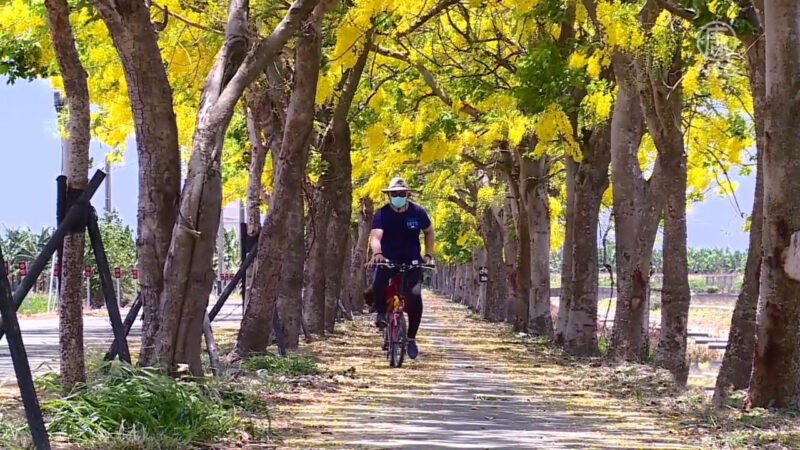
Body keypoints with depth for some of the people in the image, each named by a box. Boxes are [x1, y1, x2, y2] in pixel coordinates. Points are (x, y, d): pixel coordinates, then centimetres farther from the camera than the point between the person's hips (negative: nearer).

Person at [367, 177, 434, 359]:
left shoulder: (418, 212, -7)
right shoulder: (382, 214, -13)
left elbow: (429, 232, 11)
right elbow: (375, 237, -28)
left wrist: (428, 255, 2)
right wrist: (377, 253, -48)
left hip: (412, 262, 1)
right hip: (388, 260, -1)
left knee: (415, 296, -20)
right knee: (378, 283, -31)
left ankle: (411, 337, -2)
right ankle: (381, 312, 2)